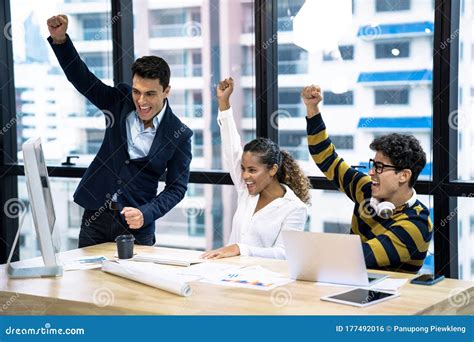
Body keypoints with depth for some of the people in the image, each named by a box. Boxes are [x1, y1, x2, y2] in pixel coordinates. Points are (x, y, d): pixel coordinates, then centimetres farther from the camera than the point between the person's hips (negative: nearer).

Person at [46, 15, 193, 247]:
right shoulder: (120, 101, -2)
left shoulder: (179, 135, -9)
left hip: (136, 227, -2)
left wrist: (145, 214, -19)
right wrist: (60, 39, -17)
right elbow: (82, 79, -3)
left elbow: (177, 187, -5)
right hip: (95, 215, 3)